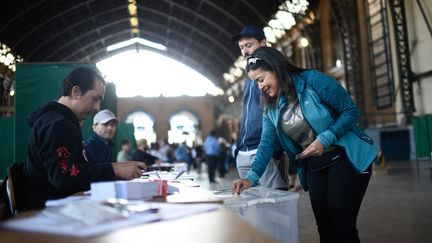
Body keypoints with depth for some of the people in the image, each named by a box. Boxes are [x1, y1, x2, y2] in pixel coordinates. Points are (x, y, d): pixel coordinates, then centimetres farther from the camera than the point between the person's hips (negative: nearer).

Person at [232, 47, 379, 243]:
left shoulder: (313, 80, -15)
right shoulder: (270, 107, 3)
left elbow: (351, 110, -12)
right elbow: (267, 143, -2)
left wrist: (325, 139, -24)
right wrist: (252, 177, -15)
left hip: (346, 158, -5)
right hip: (313, 166, 6)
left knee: (342, 226, -7)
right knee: (324, 226, 10)